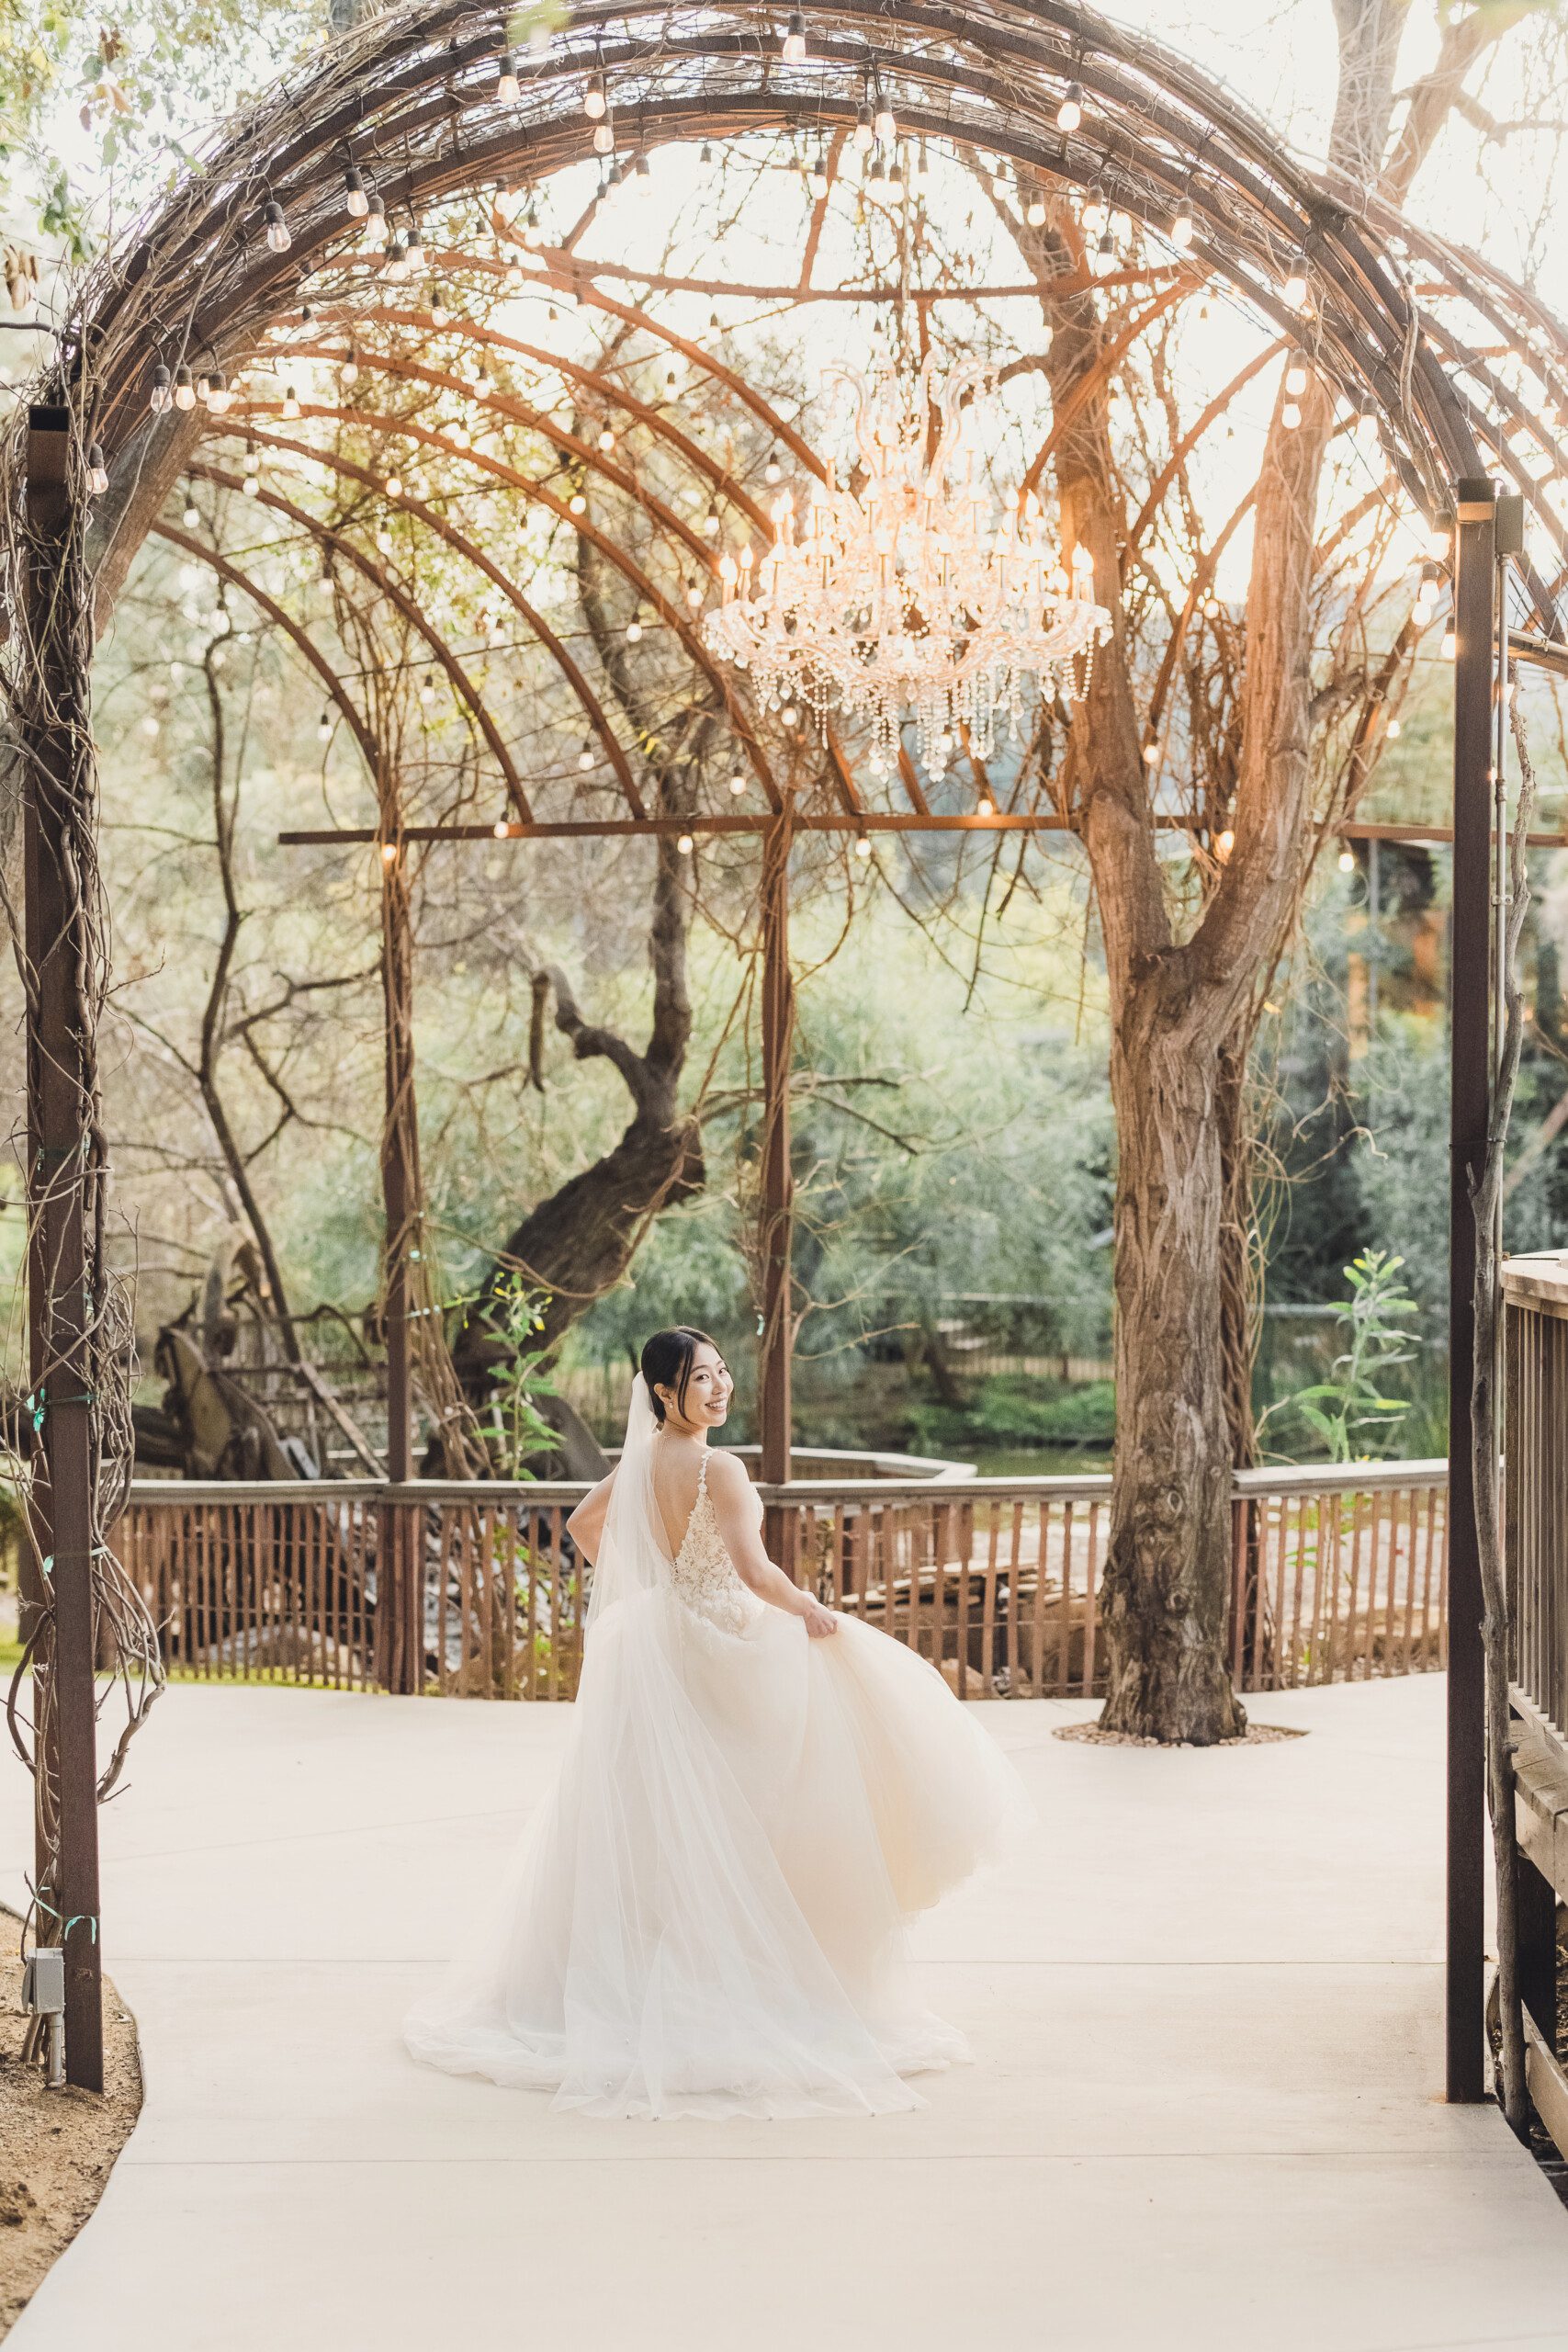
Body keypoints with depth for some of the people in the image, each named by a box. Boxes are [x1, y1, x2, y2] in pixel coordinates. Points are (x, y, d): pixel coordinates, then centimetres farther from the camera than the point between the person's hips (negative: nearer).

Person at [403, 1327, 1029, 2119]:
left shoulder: (637, 1461, 4)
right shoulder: (718, 1471, -20)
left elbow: (581, 1526, 19)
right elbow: (752, 1570, -28)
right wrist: (813, 1613, -13)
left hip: (652, 1644, 8)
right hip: (720, 1651, -8)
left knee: (646, 1829, 15)